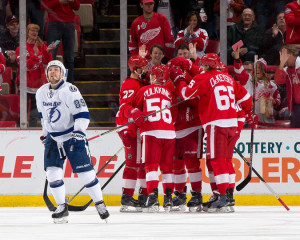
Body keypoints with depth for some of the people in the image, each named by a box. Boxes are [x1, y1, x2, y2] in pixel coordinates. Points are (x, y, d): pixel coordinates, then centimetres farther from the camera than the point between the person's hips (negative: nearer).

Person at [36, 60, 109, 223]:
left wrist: (79, 131, -26)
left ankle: (99, 203, 11)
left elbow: (82, 113, -17)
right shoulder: (41, 93, 5)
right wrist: (45, 133, 22)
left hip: (73, 137, -5)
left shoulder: (69, 90, -15)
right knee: (52, 171, -7)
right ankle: (62, 207, 2)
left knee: (85, 172, -5)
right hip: (53, 139, 5)